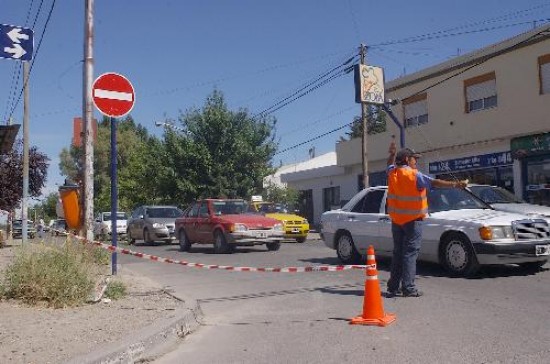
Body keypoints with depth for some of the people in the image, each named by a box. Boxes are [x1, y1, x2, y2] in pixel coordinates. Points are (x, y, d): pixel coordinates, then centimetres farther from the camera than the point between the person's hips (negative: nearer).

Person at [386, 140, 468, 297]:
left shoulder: (392, 173, 5)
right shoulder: (414, 175, -12)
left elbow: (390, 165, 28)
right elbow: (434, 182, -22)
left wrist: (392, 153, 39)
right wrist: (455, 184, -24)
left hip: (396, 220, 6)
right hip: (412, 220, -6)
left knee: (397, 252, 12)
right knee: (410, 252, -4)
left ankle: (393, 287, 14)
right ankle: (408, 288, -6)